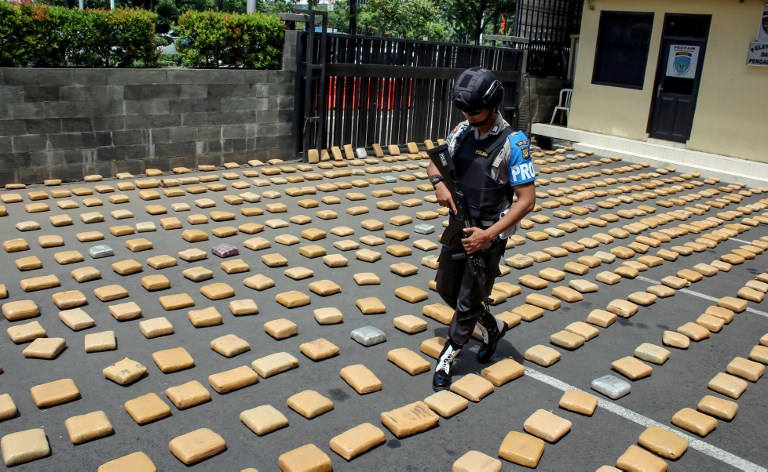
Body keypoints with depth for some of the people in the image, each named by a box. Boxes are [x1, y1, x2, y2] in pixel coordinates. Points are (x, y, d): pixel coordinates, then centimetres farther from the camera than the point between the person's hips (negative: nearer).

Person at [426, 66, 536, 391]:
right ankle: (492, 326, 41)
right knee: (446, 287, 19)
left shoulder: (512, 143, -18)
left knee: (468, 302, 4)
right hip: (458, 226, 7)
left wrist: (489, 234, -25)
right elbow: (435, 162, 14)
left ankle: (447, 358, 24)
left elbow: (527, 199, -18)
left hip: (488, 234, -7)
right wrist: (438, 183, -11)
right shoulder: (462, 131, 0)